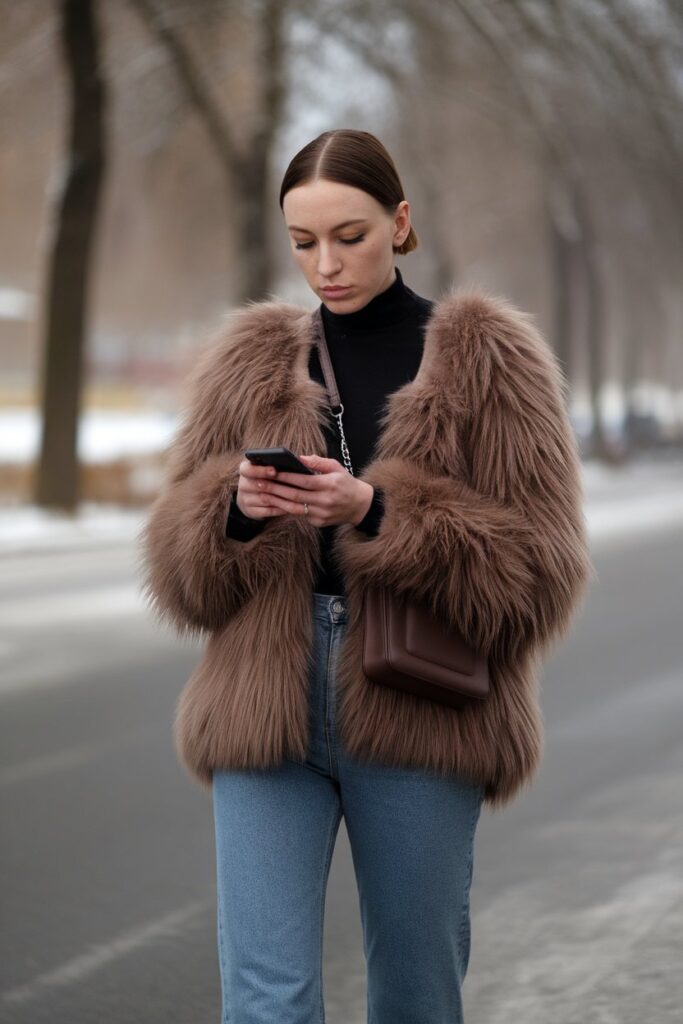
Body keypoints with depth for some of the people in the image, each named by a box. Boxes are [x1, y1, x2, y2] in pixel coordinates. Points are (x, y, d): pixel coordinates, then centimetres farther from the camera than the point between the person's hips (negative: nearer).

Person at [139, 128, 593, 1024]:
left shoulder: (491, 360, 3)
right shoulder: (252, 361, 10)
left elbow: (541, 570, -4)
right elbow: (177, 564, 10)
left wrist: (379, 515, -17)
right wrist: (236, 511, -13)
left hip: (421, 713, -1)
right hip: (266, 707, 1)